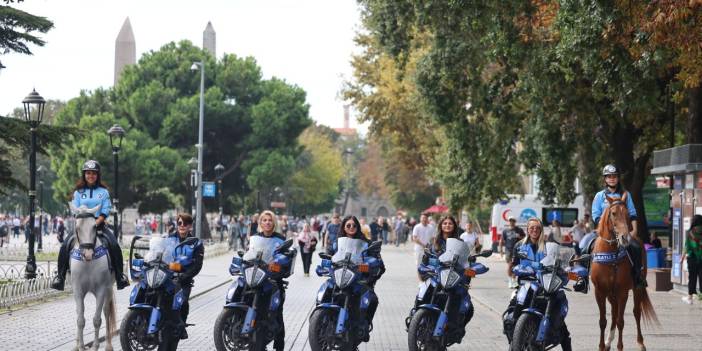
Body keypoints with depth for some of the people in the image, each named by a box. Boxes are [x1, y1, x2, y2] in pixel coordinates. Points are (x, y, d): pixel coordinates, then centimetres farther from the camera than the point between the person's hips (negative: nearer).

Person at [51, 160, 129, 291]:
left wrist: (95, 223, -15)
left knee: (114, 245, -24)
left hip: (99, 224, -1)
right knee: (65, 246, -22)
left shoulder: (103, 192, 8)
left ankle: (120, 275, -15)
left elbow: (105, 212, 1)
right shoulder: (78, 192, 11)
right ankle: (60, 275, -14)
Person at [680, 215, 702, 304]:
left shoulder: (690, 233, -6)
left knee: (692, 277, 6)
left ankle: (690, 297, 11)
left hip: (692, 258, -1)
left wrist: (682, 257, 7)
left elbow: (687, 246, -3)